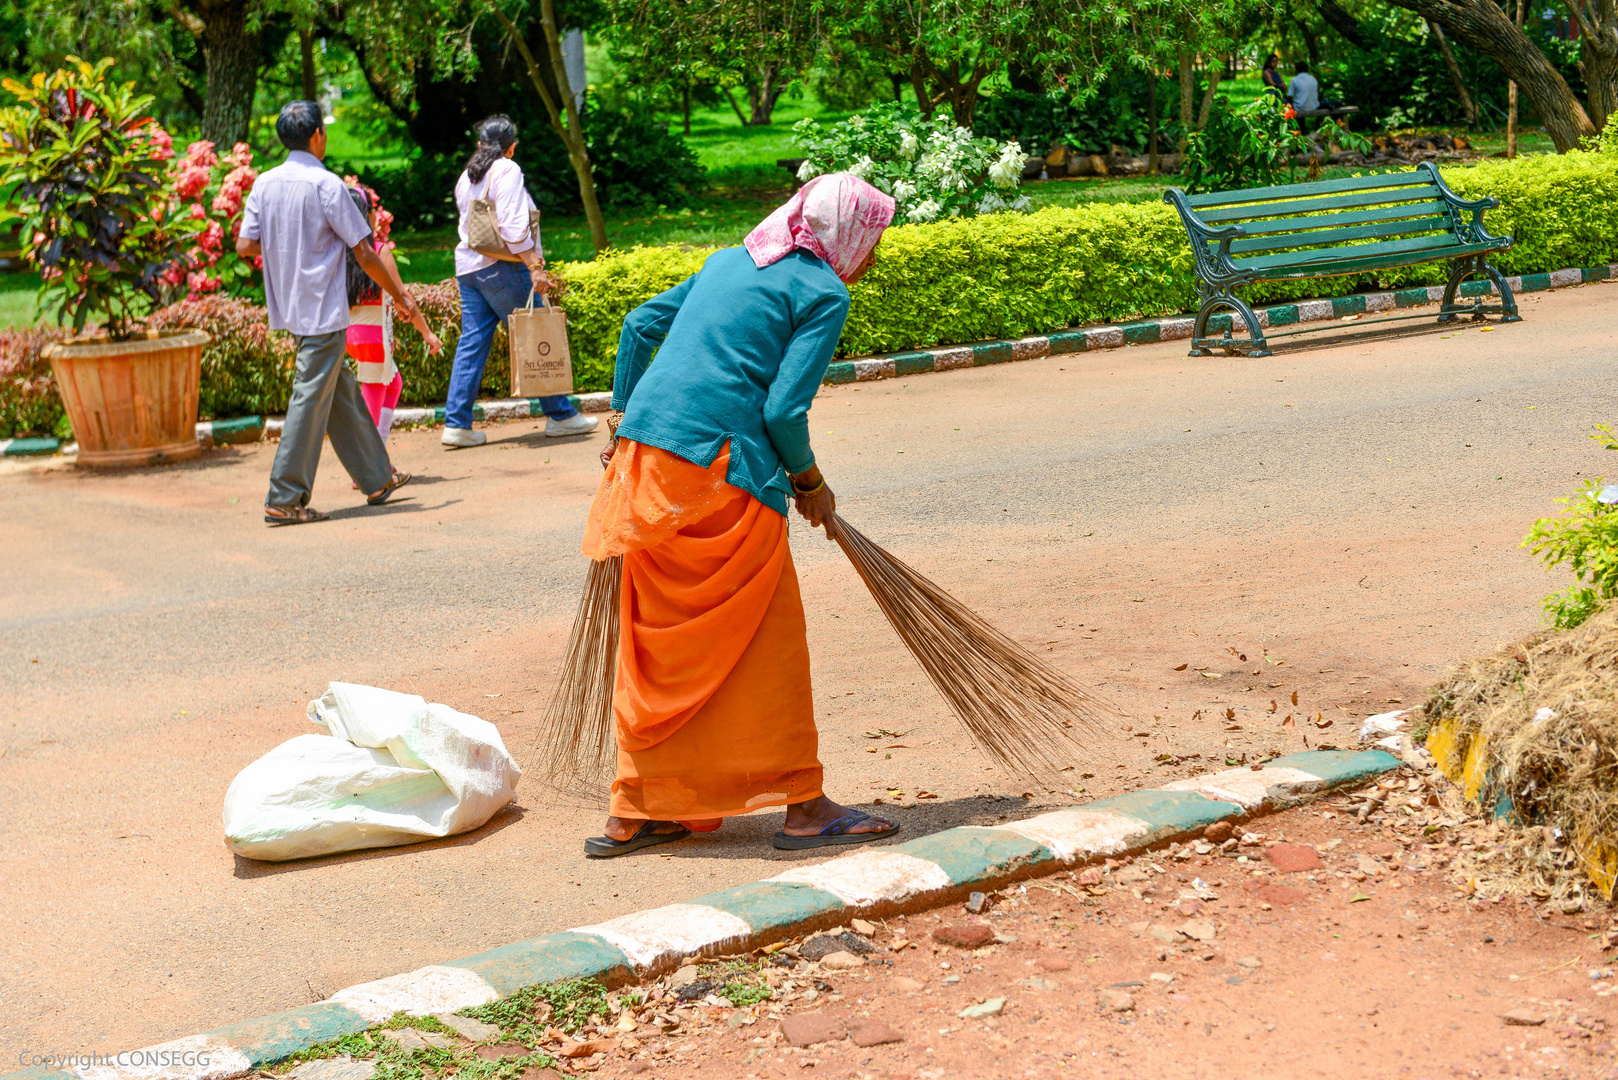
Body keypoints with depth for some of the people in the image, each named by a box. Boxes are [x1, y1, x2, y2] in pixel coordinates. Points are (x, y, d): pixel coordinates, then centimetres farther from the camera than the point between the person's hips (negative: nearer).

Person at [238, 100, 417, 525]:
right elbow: (365, 253, -12)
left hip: (289, 310, 7)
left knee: (341, 391, 17)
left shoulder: (265, 184, 3)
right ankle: (284, 499, -4)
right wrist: (399, 295, 0)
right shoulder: (326, 184, -15)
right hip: (323, 311, -7)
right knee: (311, 399, -4)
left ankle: (377, 478, 26)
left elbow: (245, 246, 1)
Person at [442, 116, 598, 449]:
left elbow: (467, 222, 17)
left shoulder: (466, 177, 16)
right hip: (501, 268, -7)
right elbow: (512, 224, -16)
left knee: (472, 342, 6)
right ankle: (560, 415, 4)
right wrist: (534, 266, -19)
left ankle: (456, 424, 1)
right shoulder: (507, 170, -6)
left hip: (467, 266, 7)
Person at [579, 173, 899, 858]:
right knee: (767, 634, 3)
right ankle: (801, 805, 10)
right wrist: (810, 482, 6)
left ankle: (636, 811, 20)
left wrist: (625, 418, 32)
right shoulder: (823, 291, -2)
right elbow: (784, 409, -10)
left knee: (658, 636, 15)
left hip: (643, 449, 8)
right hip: (720, 468, -8)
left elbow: (640, 323, 23)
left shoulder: (730, 261, 21)